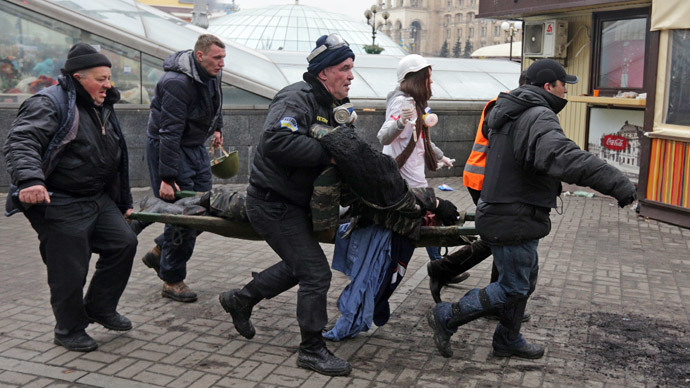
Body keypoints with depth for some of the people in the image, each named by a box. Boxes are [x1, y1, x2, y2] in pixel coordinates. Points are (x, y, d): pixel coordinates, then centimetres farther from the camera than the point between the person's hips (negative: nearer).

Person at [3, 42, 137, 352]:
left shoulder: (103, 110, 16)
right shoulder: (50, 103, -12)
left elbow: (114, 162, 23)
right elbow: (20, 142, -26)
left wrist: (124, 203, 23)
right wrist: (30, 179, -43)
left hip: (98, 200, 8)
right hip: (59, 206, -8)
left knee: (124, 243, 3)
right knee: (70, 271, -3)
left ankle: (99, 307, 22)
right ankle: (69, 330, 19)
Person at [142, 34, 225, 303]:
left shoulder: (212, 74, 1)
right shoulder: (177, 83, -26)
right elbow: (170, 133, -28)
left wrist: (217, 128, 27)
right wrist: (167, 178, -30)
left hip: (196, 146, 9)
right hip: (168, 147, -9)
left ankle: (160, 252, 26)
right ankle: (172, 281, 5)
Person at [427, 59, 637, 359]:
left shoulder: (512, 114, 14)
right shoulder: (538, 117, -21)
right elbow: (562, 156, -39)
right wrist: (616, 183, -44)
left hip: (502, 211, 11)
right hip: (514, 221, -11)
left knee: (525, 281, 22)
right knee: (513, 288, 0)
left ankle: (508, 341, 35)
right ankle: (446, 318, 6)